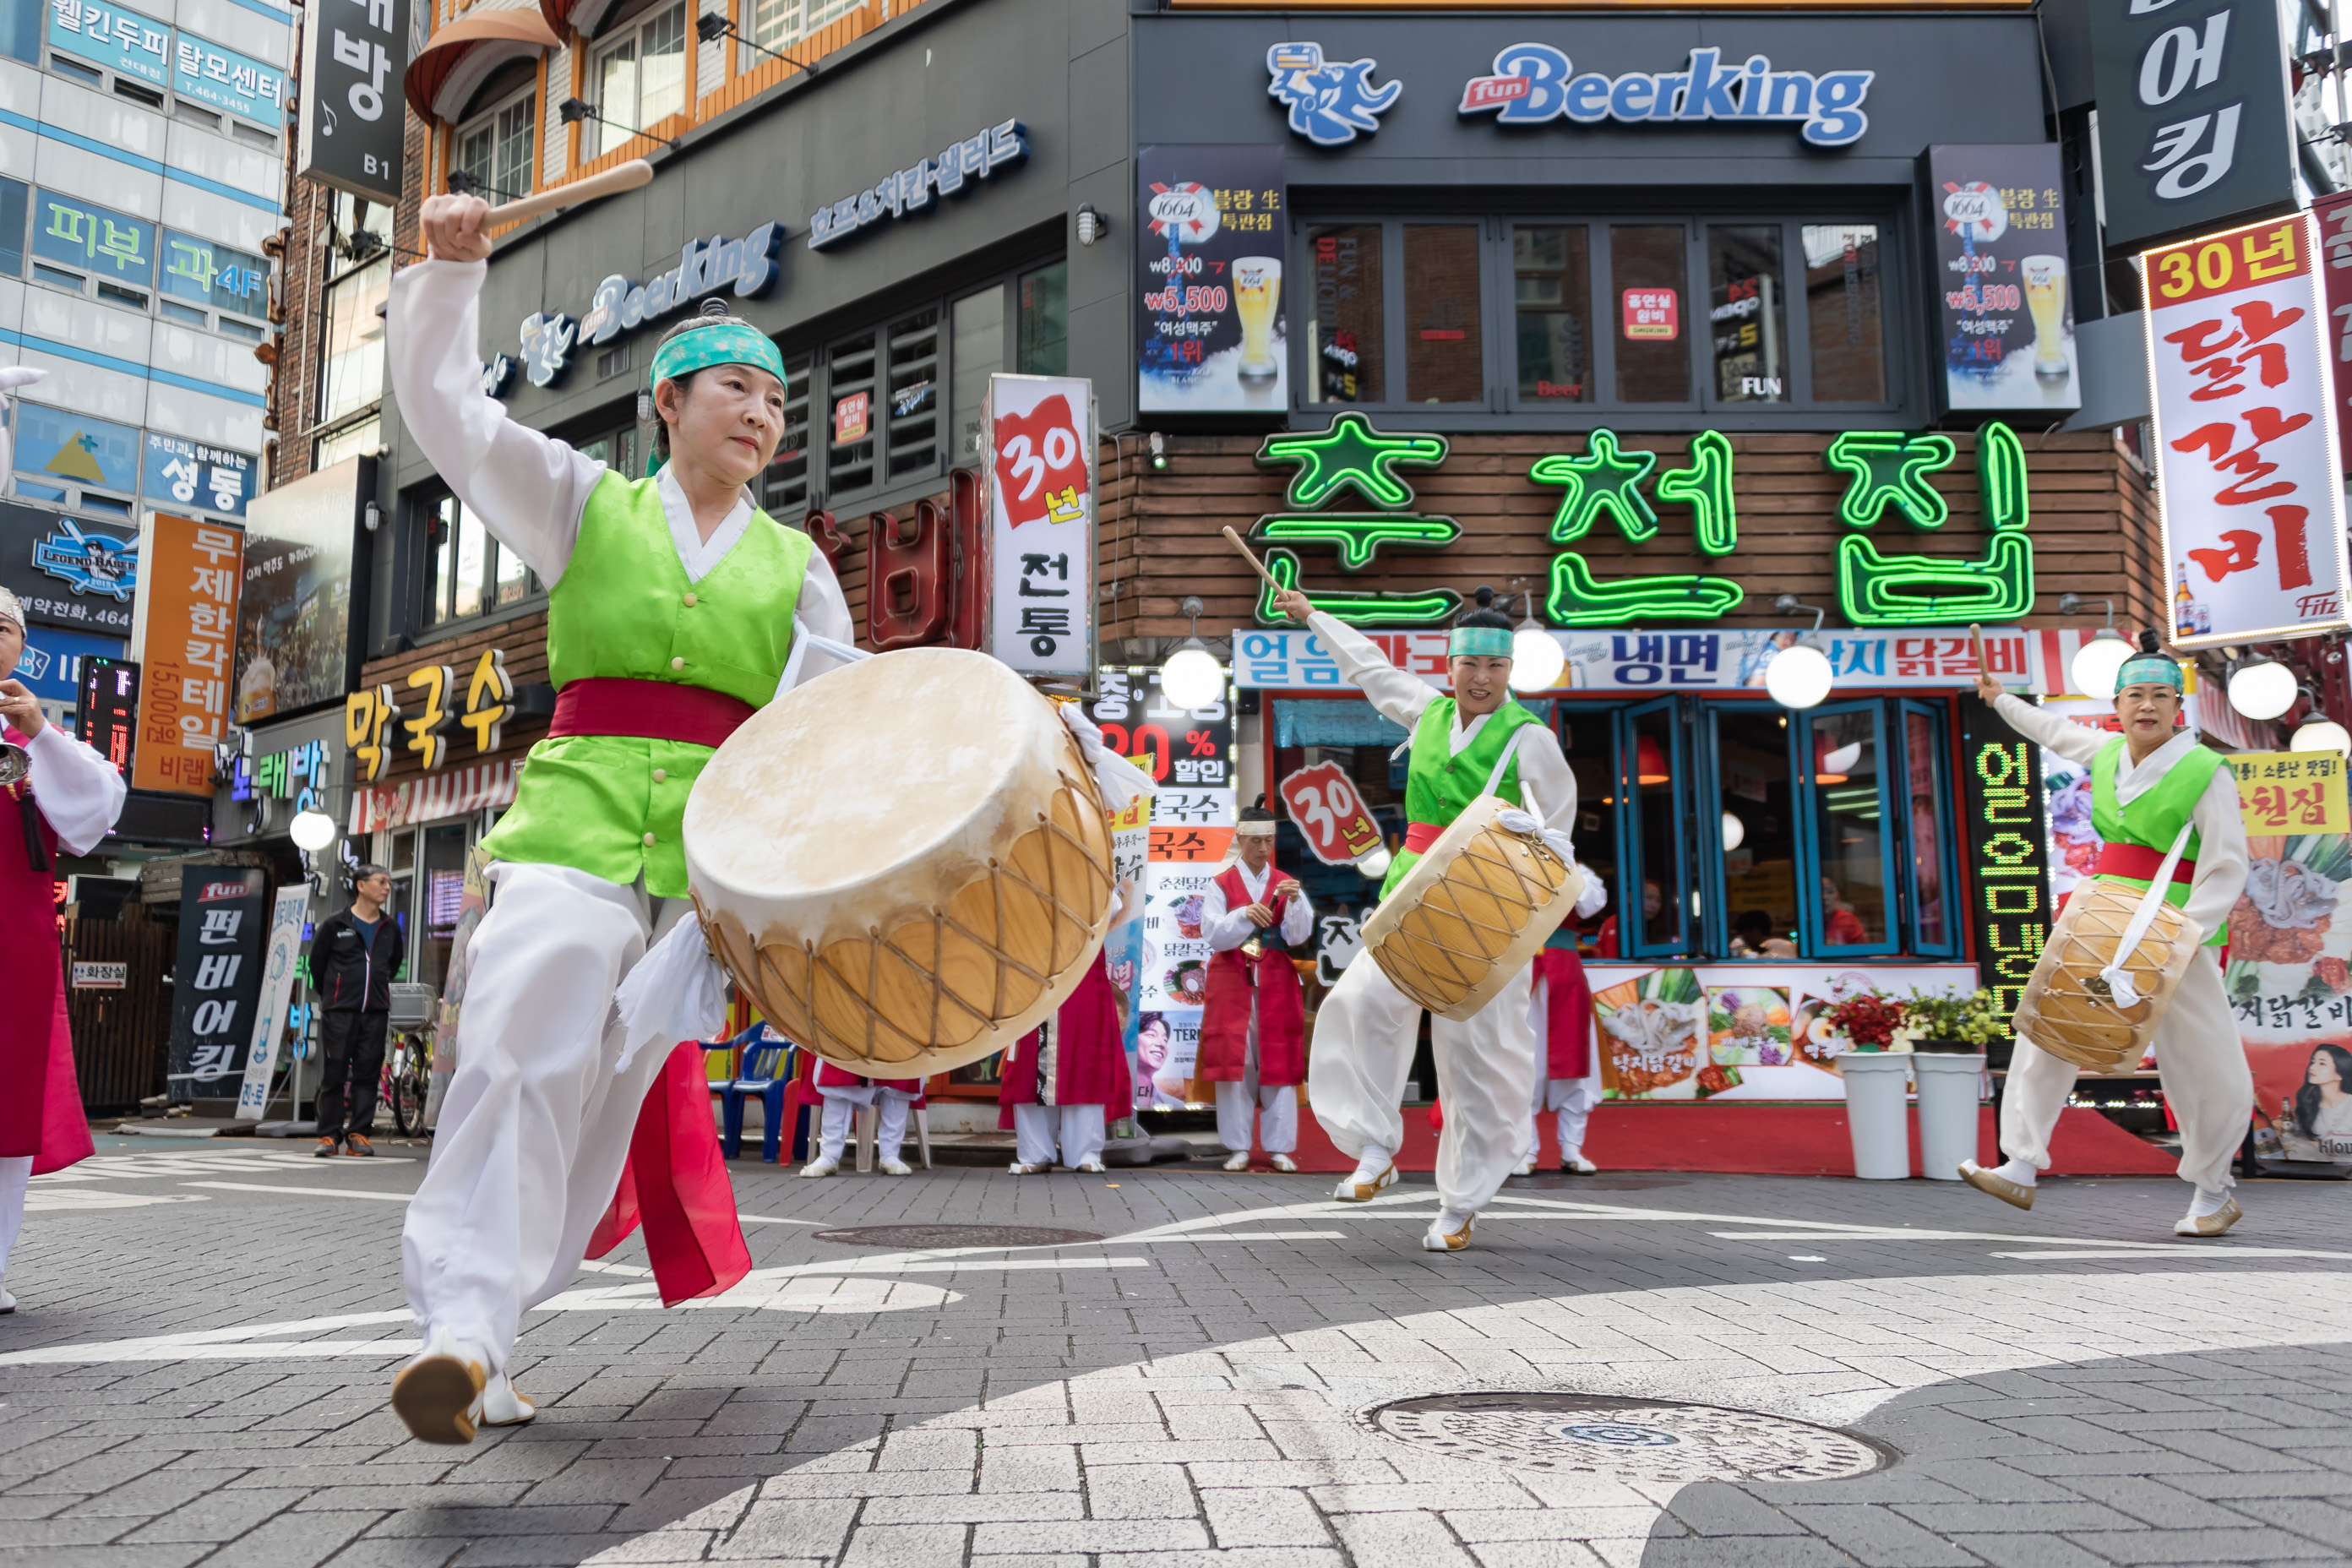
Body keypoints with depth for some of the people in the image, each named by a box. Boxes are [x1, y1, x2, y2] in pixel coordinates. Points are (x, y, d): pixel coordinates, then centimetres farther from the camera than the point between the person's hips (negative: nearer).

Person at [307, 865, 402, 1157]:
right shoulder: (334, 925, 2)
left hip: (375, 1012, 3)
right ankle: (329, 1135, 5)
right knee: (334, 1074, -2)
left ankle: (358, 1134, 6)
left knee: (368, 1074, 1)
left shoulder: (390, 930, 12)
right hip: (339, 1011, -3)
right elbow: (316, 962, 11)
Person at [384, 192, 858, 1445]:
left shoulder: (794, 566, 16)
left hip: (713, 847, 2)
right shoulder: (587, 505, 15)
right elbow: (445, 405, 9)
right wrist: (449, 269, -4)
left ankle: (470, 1334, 10)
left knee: (606, 1095, 0)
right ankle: (464, 1330, -26)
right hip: (574, 815, -2)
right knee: (524, 1054, -23)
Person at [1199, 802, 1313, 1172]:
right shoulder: (1220, 884, 5)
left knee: (1278, 1062, -1)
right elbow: (1215, 935, -7)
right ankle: (1239, 1147, 4)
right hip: (1232, 984, -1)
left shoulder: (1286, 884, 9)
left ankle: (1279, 1147, 4)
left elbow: (1299, 936, -2)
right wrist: (1244, 915, -24)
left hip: (1276, 986, 1)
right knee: (1235, 1062, -3)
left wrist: (1295, 902, -19)